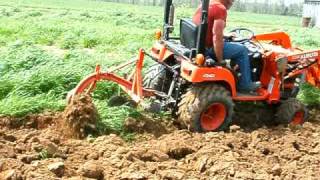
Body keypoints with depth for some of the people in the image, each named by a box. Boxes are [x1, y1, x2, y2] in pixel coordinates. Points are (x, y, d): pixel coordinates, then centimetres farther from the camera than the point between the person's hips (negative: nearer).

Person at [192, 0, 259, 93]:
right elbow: (217, 37, -25)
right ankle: (245, 85, 13)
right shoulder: (220, 8, -17)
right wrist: (220, 61, -16)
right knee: (242, 50, 4)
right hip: (208, 48, -9)